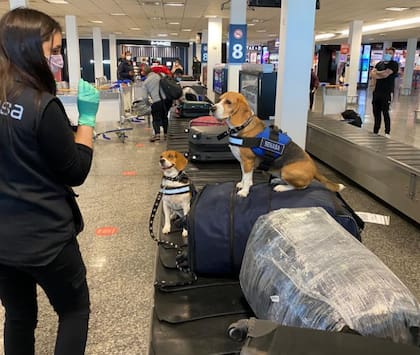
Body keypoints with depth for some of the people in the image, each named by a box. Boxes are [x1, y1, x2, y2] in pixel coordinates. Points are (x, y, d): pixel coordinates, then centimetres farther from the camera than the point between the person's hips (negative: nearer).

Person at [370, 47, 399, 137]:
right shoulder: (380, 63, 17)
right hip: (376, 91, 5)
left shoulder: (394, 64, -1)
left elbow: (385, 74, -14)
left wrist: (377, 73, 2)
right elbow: (372, 74, 4)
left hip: (386, 92, -5)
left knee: (385, 112, -7)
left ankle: (387, 132, -1)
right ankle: (375, 131, 16)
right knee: (376, 112, 8)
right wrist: (381, 75, -10)